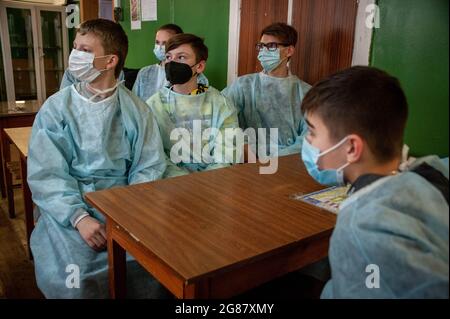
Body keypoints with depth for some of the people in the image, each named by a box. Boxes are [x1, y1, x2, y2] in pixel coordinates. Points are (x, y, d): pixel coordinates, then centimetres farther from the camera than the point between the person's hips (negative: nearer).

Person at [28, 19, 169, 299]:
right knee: (72, 273, -23)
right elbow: (46, 174, -6)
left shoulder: (136, 109, 2)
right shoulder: (56, 108, 0)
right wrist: (79, 217, -21)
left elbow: (149, 168, -1)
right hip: (68, 207, 0)